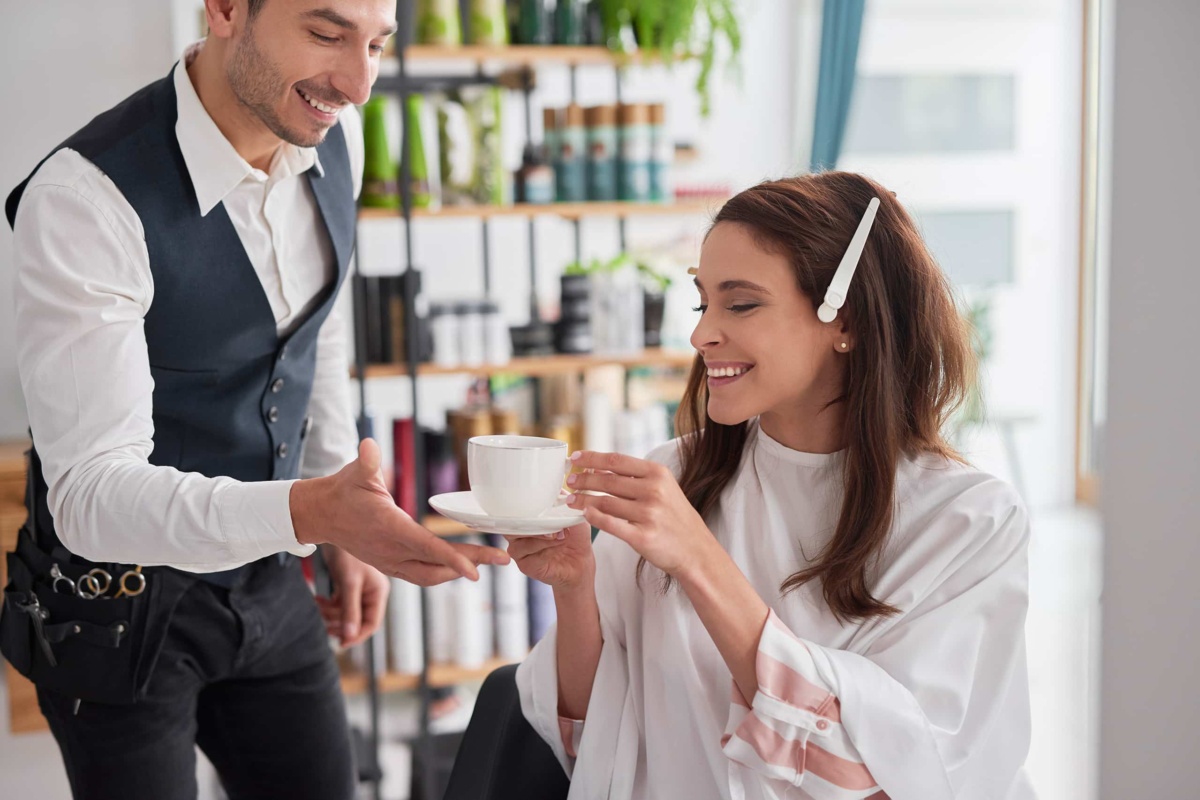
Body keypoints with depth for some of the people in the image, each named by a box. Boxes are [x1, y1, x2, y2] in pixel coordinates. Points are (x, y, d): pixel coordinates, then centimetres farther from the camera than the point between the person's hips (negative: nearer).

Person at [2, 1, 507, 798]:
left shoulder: (335, 136, -6)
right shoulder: (83, 197, -27)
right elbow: (90, 492, -31)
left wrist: (349, 526, 14)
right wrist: (309, 512, -47)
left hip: (267, 577, 6)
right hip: (121, 601, -6)